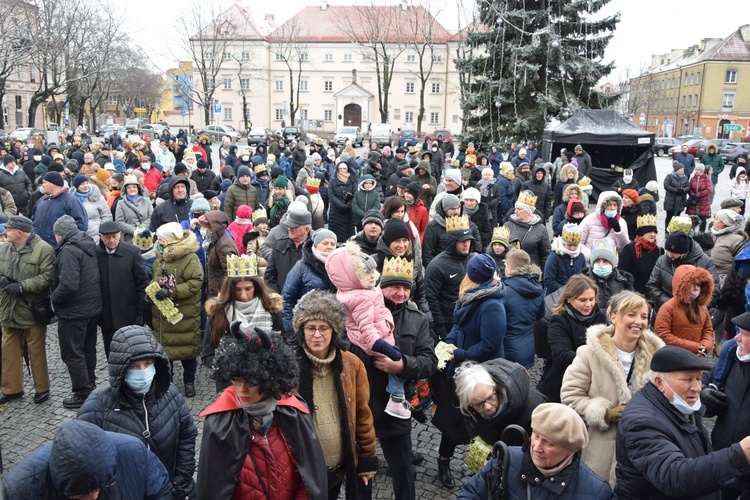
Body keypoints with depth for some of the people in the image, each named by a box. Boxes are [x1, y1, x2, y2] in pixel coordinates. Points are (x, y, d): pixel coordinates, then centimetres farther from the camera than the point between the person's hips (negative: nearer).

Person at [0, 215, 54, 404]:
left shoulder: (43, 250, -13)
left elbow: (47, 277, -18)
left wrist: (22, 286, -23)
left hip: (33, 310, -6)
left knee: (36, 352, 6)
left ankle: (42, 389, 21)